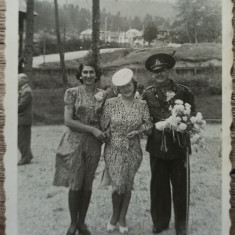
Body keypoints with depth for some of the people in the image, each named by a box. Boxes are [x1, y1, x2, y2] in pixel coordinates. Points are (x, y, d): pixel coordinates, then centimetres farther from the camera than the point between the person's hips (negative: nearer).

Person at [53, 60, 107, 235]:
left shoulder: (103, 94, 5)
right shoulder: (72, 93, -4)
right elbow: (68, 121, -10)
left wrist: (102, 133, -5)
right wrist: (92, 129, -13)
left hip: (94, 143, 3)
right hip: (74, 141, -2)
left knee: (87, 185, 9)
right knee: (75, 184, 0)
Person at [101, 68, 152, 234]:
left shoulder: (142, 105, 0)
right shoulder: (110, 103, -4)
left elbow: (148, 125, 2)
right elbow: (104, 126, -1)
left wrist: (137, 131, -10)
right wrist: (110, 137, -7)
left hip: (133, 150, 2)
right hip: (114, 150, -2)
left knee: (128, 186, 9)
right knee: (118, 185, -7)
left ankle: (122, 218, 31)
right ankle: (115, 215, 23)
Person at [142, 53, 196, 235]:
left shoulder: (183, 92, -1)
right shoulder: (148, 94, 5)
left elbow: (193, 117, 0)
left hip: (179, 146, -2)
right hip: (157, 146, 2)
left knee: (180, 186, 7)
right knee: (158, 185, 12)